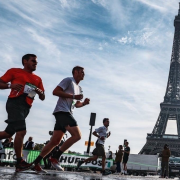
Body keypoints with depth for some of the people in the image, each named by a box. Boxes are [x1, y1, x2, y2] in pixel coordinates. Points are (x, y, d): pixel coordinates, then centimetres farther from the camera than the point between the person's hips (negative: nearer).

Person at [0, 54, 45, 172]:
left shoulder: (38, 79, 21)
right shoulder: (14, 71, 8)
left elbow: (42, 98, 21)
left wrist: (39, 91, -1)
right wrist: (10, 85, -14)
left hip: (26, 107, 7)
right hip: (15, 102, -6)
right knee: (21, 131, -19)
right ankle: (19, 162, -13)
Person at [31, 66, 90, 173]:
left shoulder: (79, 88, 26)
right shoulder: (69, 80, -1)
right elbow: (55, 91, -12)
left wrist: (84, 103, 11)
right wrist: (73, 96, -14)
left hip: (67, 114, 9)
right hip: (62, 111, -9)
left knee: (55, 142, 6)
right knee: (77, 135, -19)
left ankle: (36, 163, 12)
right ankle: (55, 158, -15)